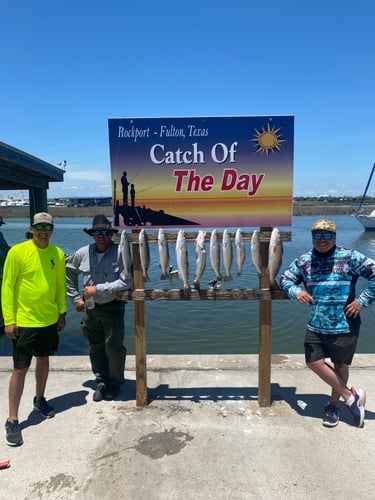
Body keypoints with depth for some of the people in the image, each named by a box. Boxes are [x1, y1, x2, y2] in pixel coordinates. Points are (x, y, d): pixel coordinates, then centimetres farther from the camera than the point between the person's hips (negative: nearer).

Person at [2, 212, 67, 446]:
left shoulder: (58, 254, -1)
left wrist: (62, 312, 8)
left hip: (50, 320, 5)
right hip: (24, 321, -4)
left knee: (44, 360, 20)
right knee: (20, 369, 2)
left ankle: (40, 399, 41)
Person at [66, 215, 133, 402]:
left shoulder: (120, 253, -18)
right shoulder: (83, 253, -4)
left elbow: (126, 282, -23)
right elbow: (68, 272, 12)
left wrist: (97, 289, -21)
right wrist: (75, 298, 9)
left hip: (112, 308, -4)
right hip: (90, 308, 4)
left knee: (114, 348, 3)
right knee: (95, 348, 13)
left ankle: (115, 383, 27)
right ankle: (101, 382, 32)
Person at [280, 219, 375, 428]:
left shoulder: (350, 257, -10)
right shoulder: (304, 261, 1)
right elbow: (285, 279, 10)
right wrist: (296, 291, -10)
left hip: (345, 326, -3)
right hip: (317, 325, 4)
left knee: (341, 366, 11)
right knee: (314, 362, 3)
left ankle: (334, 405, 34)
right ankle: (350, 396, 23)